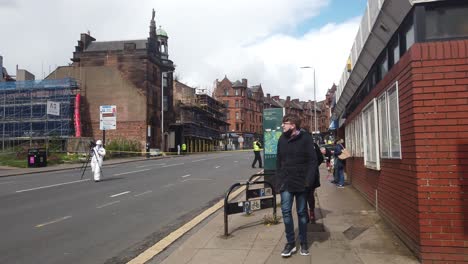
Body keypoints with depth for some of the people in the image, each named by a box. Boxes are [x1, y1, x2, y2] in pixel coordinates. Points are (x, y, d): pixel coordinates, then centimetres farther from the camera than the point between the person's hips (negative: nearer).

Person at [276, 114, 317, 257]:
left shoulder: (306, 138, -7)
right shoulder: (282, 139, 5)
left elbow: (313, 160, -9)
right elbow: (278, 160, 10)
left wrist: (309, 180, -16)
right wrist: (278, 179, 5)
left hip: (301, 182, -3)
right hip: (286, 182, 3)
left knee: (302, 213, 9)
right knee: (286, 211, -1)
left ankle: (303, 243, 22)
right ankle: (290, 242, 12)